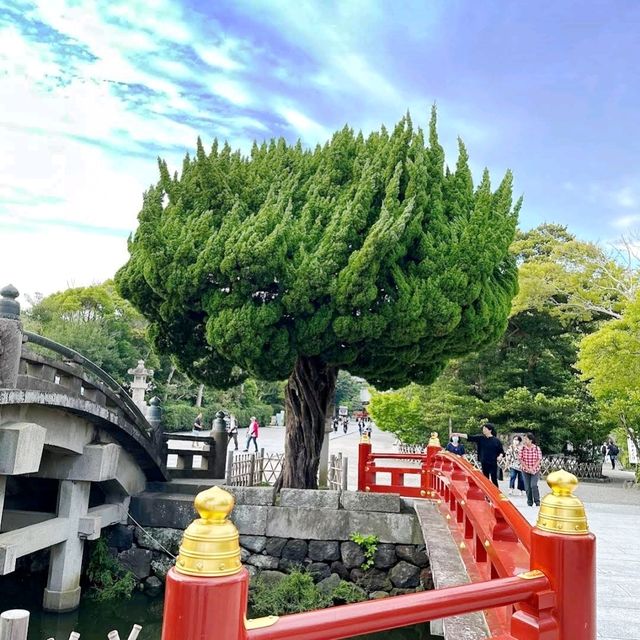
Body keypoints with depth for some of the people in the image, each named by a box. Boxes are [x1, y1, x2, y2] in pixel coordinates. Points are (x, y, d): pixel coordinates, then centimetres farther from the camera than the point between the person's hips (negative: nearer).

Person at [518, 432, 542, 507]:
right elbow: (520, 459, -5)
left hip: (535, 470, -2)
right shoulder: (522, 448, -4)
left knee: (534, 485, -14)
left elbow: (539, 459, -8)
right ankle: (529, 502, 17)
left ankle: (537, 501, 1)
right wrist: (527, 468, -13)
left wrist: (533, 468, -16)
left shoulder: (537, 448, -7)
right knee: (527, 487, 3)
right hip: (525, 470, 2)